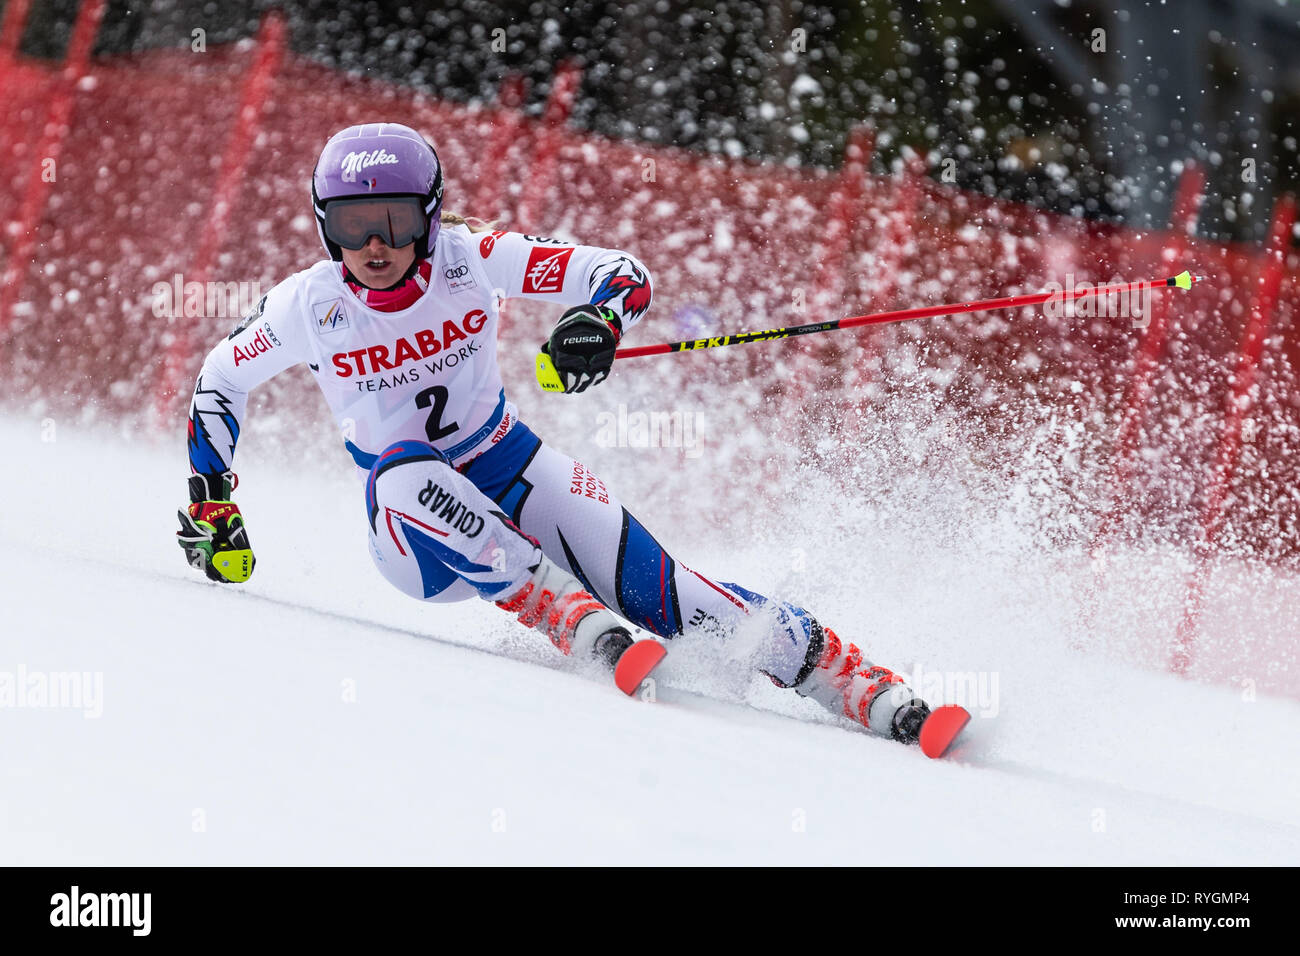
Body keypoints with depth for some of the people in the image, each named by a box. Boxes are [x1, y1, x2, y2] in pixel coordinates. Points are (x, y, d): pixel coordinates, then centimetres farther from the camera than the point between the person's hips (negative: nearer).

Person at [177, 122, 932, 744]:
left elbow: (623, 274, -16)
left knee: (656, 596, -18)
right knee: (404, 468, -37)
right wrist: (212, 503, 1)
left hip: (514, 476, 0)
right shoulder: (308, 307, -13)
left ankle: (863, 685, -16)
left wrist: (602, 321, -38)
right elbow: (219, 384, 6)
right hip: (416, 524, 0)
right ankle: (573, 617, -38)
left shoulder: (469, 260, -15)